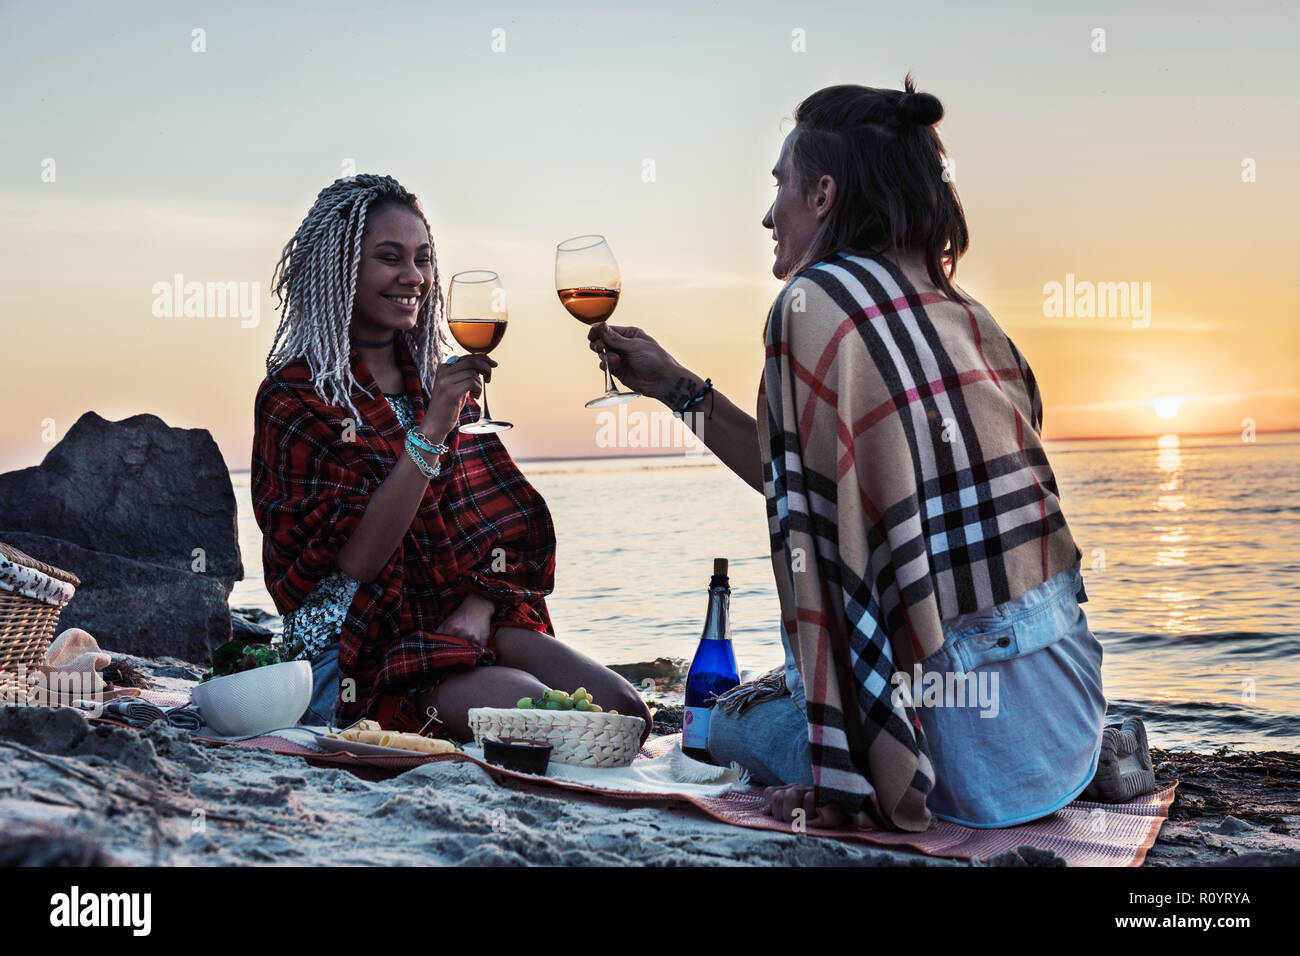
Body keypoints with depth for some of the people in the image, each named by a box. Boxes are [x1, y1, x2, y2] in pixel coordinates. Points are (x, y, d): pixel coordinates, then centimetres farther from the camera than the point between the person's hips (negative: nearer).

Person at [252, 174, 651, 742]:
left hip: (465, 623, 6)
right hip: (361, 651, -6)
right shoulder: (294, 396, -6)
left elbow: (494, 526, 13)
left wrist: (477, 608, -7)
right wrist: (430, 431, -23)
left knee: (625, 713, -15)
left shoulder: (437, 380, 14)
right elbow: (354, 559, -16)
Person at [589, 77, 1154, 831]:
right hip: (1068, 679, 7)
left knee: (733, 723, 18)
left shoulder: (815, 301, -14)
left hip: (974, 722, -7)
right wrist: (679, 387, 23)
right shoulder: (955, 309, 10)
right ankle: (1093, 753, 17)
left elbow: (818, 537, -19)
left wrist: (846, 775, -14)